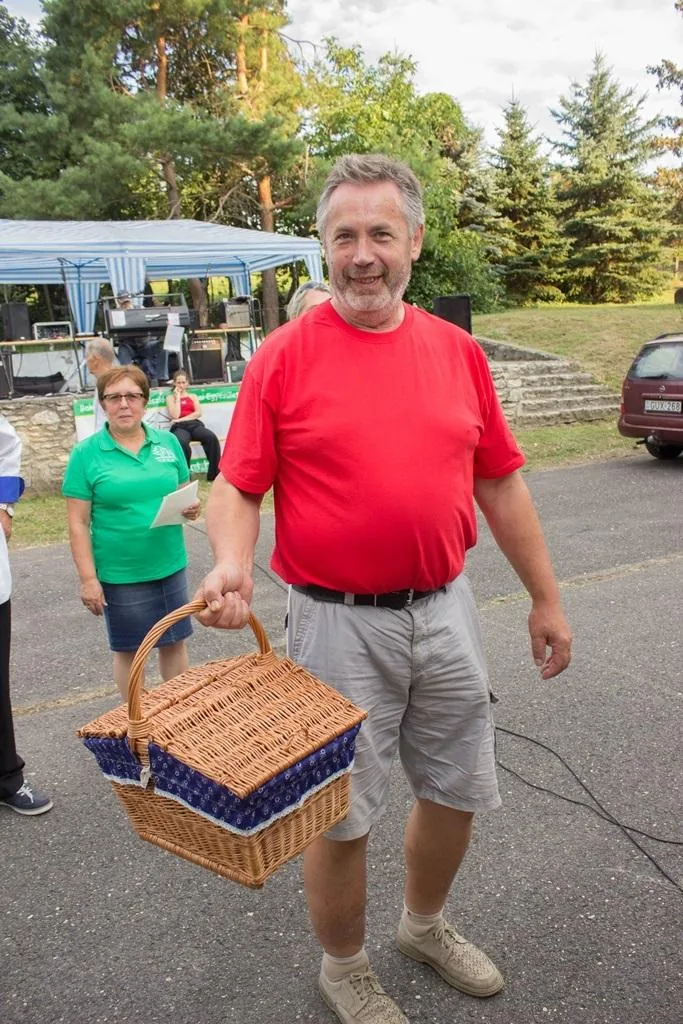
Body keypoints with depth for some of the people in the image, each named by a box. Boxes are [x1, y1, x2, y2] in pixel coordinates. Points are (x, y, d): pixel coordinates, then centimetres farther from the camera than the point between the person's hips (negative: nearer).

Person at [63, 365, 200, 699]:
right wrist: (88, 579, -12)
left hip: (170, 566, 3)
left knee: (174, 642, 15)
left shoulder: (168, 442, 2)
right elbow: (78, 523, -8)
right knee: (129, 650, 12)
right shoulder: (86, 453, -8)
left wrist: (191, 508, -12)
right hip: (120, 574, -3)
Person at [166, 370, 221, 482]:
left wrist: (181, 419, -5)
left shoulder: (193, 396, 25)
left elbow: (198, 413, 7)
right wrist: (178, 397, 6)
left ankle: (214, 473, -27)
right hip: (179, 427, -2)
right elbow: (175, 416, 0)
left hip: (194, 424, 2)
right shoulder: (170, 397, 17)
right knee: (182, 443, -41)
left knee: (212, 437, -32)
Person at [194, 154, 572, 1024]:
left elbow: (501, 482, 8)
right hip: (339, 624, -4)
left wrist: (545, 599, 11)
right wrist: (231, 563, -28)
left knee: (458, 791, 19)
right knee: (340, 816, 10)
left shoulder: (458, 350, 4)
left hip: (445, 611, 5)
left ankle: (425, 925, 49)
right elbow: (235, 486, -7)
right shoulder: (283, 357, -7)